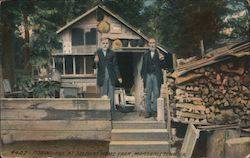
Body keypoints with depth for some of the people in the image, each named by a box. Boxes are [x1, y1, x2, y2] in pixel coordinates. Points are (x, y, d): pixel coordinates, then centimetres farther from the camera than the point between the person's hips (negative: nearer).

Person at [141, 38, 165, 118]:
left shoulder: (159, 54, 5)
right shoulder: (146, 55, 13)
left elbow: (161, 66, 0)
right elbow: (143, 66, 14)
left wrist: (161, 60, -18)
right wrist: (142, 75, 4)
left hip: (156, 76, -2)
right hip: (148, 76, 2)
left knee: (156, 94, 0)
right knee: (148, 94, 3)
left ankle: (155, 111, 5)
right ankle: (148, 111, 7)